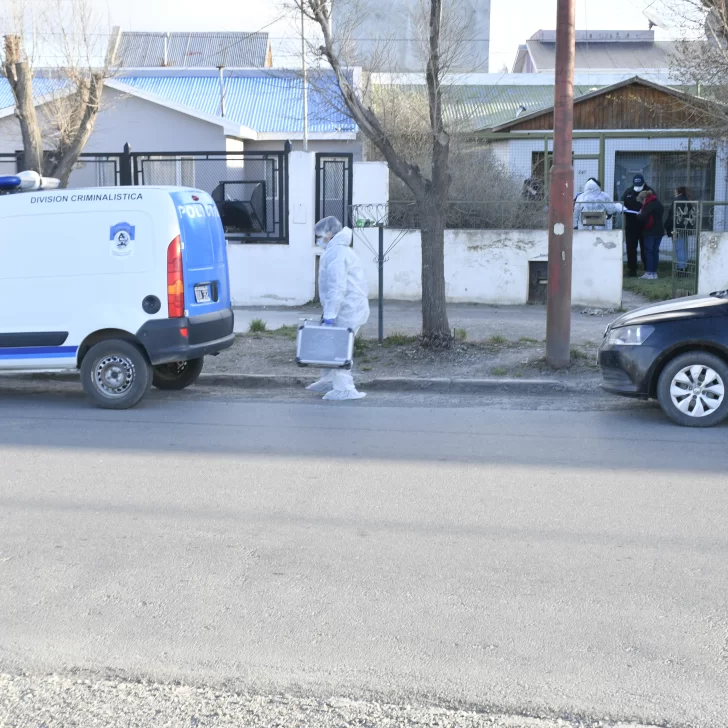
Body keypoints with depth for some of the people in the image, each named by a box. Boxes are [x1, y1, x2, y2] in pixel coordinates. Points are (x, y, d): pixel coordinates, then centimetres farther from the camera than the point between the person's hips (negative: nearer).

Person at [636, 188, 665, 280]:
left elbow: (643, 217, -24)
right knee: (655, 251, 11)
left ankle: (650, 272, -5)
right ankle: (654, 272, 13)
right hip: (659, 231, 8)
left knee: (648, 251, -2)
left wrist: (638, 215, -1)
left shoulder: (649, 205, -15)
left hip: (650, 231, -8)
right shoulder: (658, 203, 13)